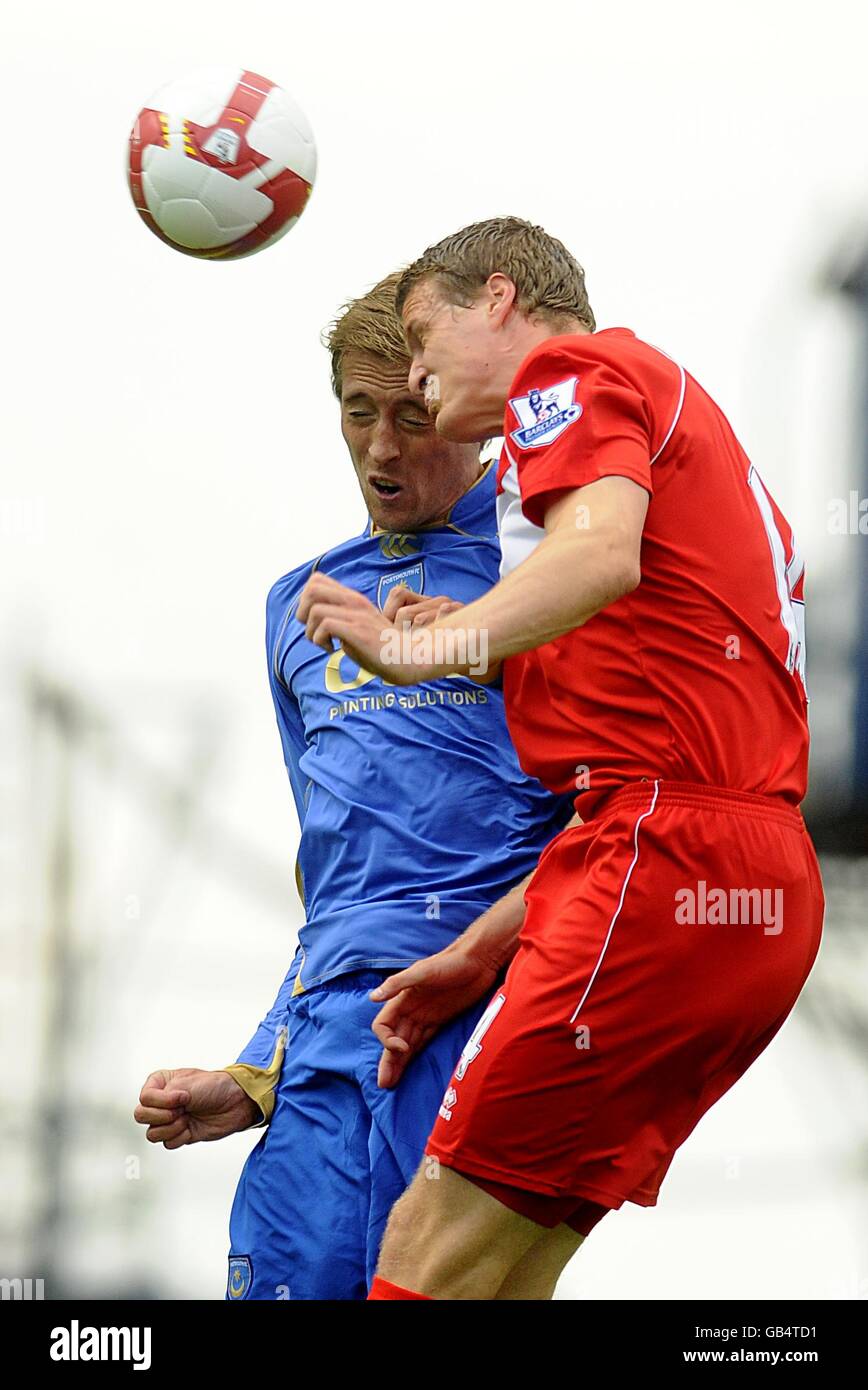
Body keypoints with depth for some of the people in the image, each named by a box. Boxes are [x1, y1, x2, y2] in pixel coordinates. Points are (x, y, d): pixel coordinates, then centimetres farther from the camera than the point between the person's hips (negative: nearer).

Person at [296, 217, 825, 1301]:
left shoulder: (576, 367, 5)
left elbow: (603, 552, -20)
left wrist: (433, 645, -32)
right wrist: (482, 952, 25)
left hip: (673, 862, -9)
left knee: (432, 1265, -14)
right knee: (503, 1275, 5)